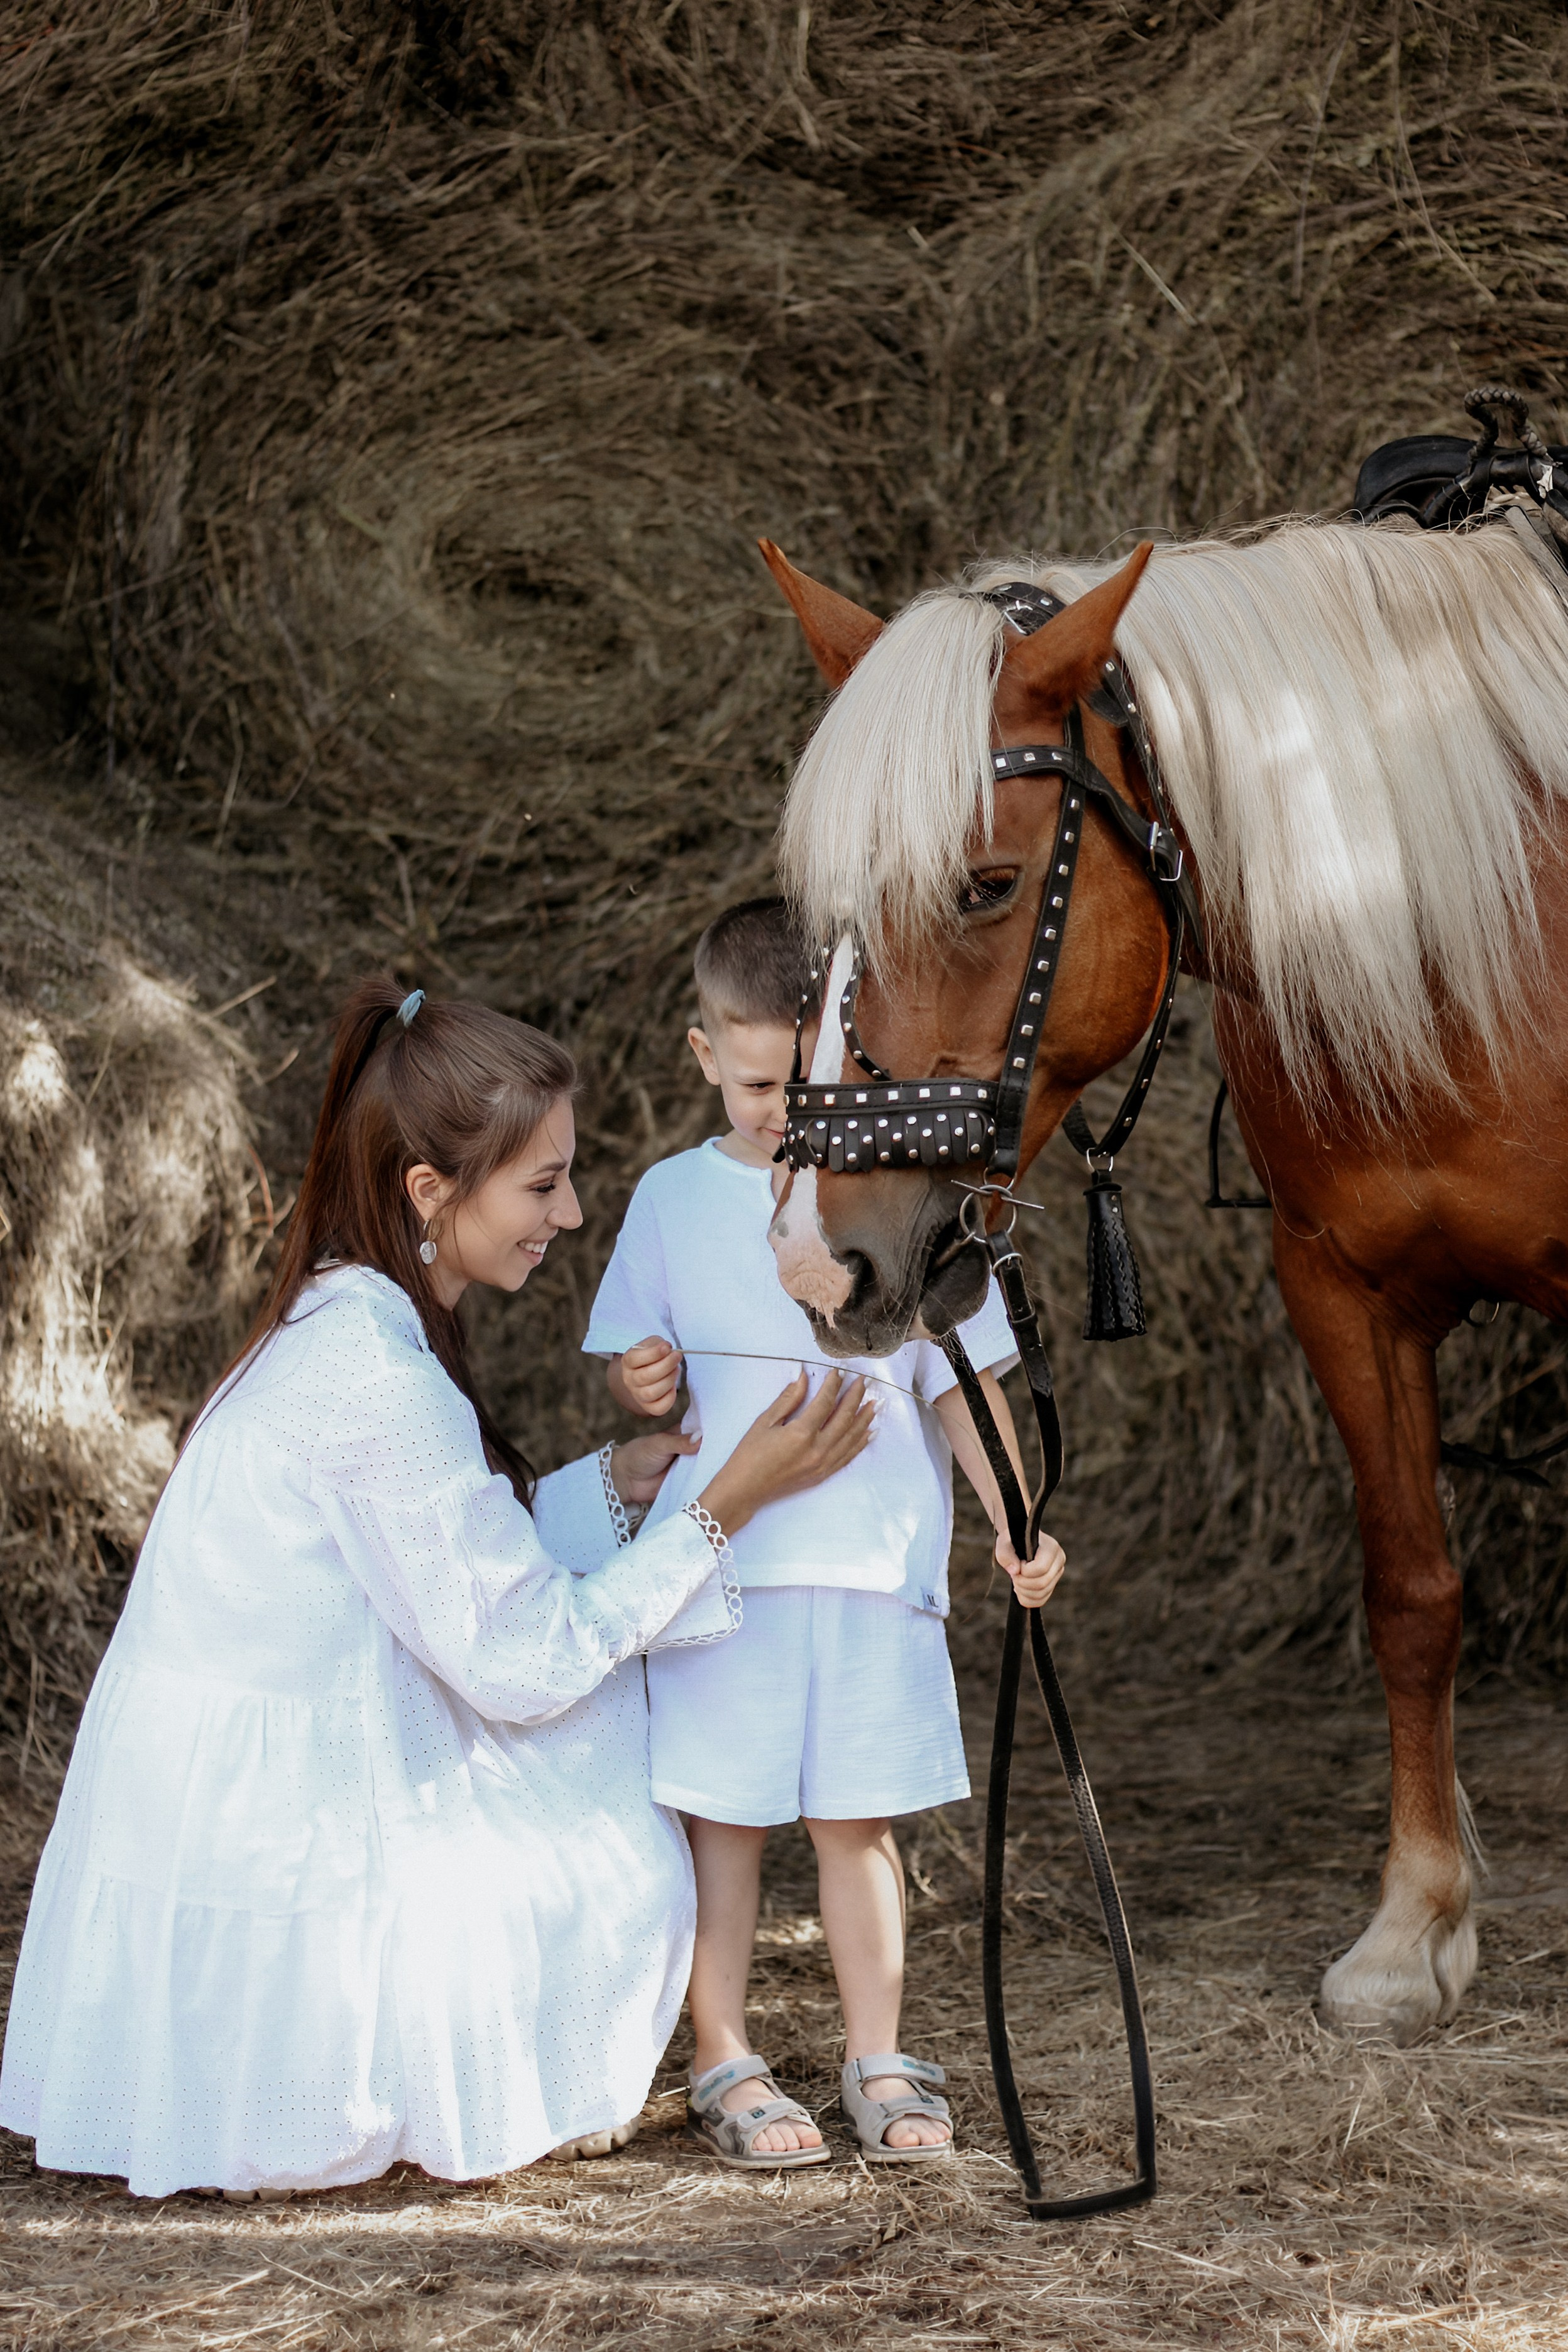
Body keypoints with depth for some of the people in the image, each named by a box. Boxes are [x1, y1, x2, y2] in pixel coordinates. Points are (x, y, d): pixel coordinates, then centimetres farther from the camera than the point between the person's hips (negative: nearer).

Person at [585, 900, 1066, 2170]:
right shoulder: (675, 1199, 3)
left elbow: (962, 1383, 5)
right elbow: (634, 1367, 10)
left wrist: (1015, 1524, -4)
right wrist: (639, 1384, -13)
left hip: (877, 1565, 0)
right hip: (718, 1567, 0)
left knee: (858, 1820, 8)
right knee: (722, 1821, 4)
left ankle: (880, 2062, 19)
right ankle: (725, 2067, 14)